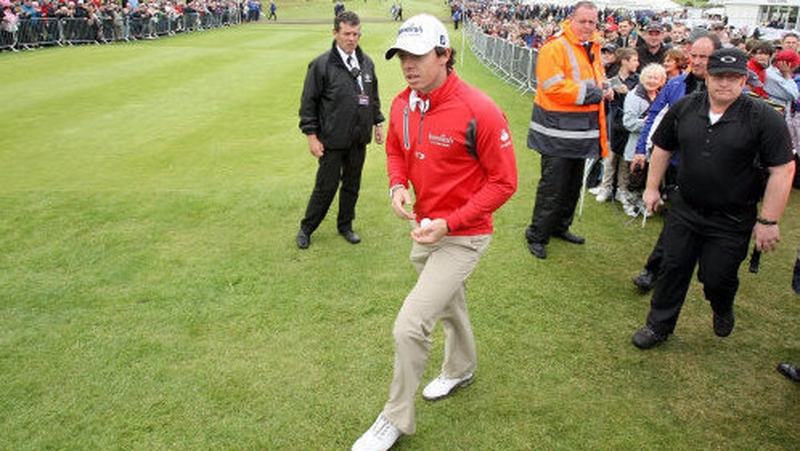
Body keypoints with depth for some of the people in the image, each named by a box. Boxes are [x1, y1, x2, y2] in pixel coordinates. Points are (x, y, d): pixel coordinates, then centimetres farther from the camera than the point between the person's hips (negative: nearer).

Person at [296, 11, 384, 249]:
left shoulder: (366, 62, 7)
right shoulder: (321, 64, -9)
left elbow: (374, 96, 18)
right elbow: (308, 102, -7)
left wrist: (377, 123, 16)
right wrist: (312, 136, -9)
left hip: (359, 140, 5)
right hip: (333, 141, -5)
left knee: (352, 185, 14)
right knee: (326, 187, 3)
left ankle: (345, 225, 32)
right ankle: (306, 229, 21)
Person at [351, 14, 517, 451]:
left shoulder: (479, 111, -24)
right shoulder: (401, 104, -3)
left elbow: (503, 181, -18)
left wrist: (449, 223, -24)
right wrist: (397, 185, -6)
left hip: (462, 237, -7)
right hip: (424, 228, 7)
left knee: (410, 326, -11)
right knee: (449, 306, 28)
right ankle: (461, 369, 57)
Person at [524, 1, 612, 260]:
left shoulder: (592, 49, 13)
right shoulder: (555, 47, -14)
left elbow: (597, 78, 28)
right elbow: (554, 88, -23)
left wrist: (605, 89, 5)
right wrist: (589, 93, -17)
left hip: (581, 131, 9)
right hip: (558, 133, -9)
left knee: (573, 185, 18)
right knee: (552, 187, -4)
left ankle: (560, 227, 34)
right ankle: (536, 236, 10)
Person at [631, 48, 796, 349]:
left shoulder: (764, 118, -13)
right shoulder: (684, 108, 0)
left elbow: (782, 170, -13)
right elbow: (662, 148, 13)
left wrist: (768, 221, -15)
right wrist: (652, 187, 12)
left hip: (732, 220, -3)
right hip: (685, 210, 3)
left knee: (717, 277, 5)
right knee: (673, 269, 8)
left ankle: (723, 312, 41)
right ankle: (658, 326, 25)